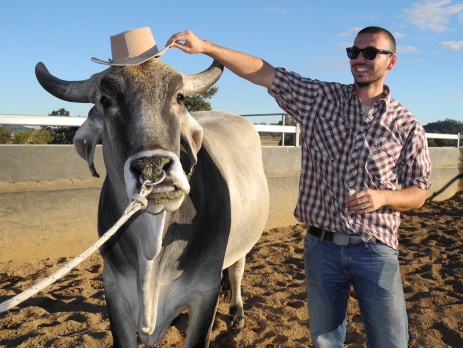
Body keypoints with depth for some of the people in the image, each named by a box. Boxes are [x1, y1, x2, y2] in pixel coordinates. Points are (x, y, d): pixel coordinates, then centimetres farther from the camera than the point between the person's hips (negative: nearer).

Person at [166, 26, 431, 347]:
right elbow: (263, 72, -3)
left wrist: (384, 196, -16)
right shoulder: (321, 99, 1)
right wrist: (205, 47, -10)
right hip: (321, 246, 1)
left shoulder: (407, 125, 0)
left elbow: (419, 192, 5)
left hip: (376, 251, -1)